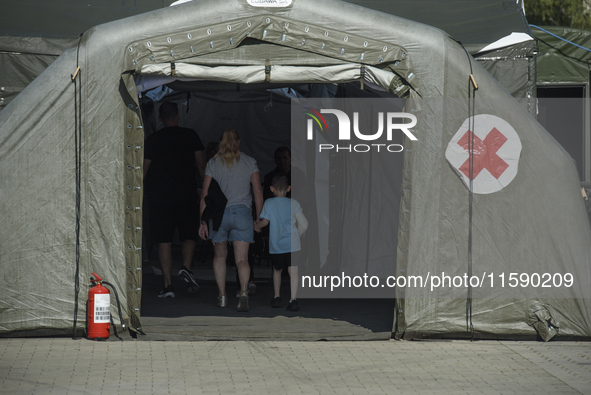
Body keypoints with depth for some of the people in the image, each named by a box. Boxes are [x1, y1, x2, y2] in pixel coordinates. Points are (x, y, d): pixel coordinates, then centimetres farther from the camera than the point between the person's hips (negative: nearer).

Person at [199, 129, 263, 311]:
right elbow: (258, 192, 0)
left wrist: (203, 221, 6)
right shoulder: (249, 162, 5)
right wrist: (259, 218, 7)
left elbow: (205, 195, 2)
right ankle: (244, 292, -27)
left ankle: (222, 296, 17)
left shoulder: (213, 163, 5)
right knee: (242, 258, -4)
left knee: (220, 256, 18)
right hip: (242, 212, -1)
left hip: (218, 213, 1)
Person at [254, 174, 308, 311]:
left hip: (275, 245, 1)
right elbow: (304, 224, 0)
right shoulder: (293, 204, 2)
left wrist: (257, 226, 17)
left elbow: (265, 221, -5)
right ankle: (293, 299, -20)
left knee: (277, 270, 22)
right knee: (293, 271, -6)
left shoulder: (269, 203, 0)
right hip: (292, 244, -1)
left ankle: (277, 297, 29)